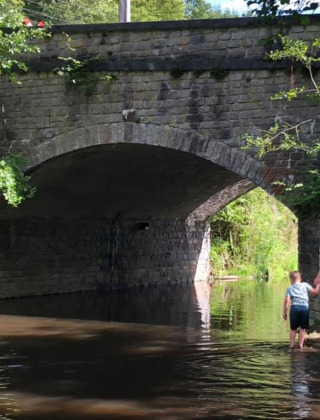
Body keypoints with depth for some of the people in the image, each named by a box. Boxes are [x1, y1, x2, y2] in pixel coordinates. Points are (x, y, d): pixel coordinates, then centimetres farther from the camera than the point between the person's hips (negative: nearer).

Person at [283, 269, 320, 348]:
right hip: (305, 308, 0)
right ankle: (300, 345, 3)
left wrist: (285, 312, 3)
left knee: (293, 328, 12)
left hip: (294, 308, 0)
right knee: (303, 328, 8)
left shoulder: (290, 288, 8)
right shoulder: (305, 285, 7)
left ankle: (292, 345, 11)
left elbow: (287, 301, -2)